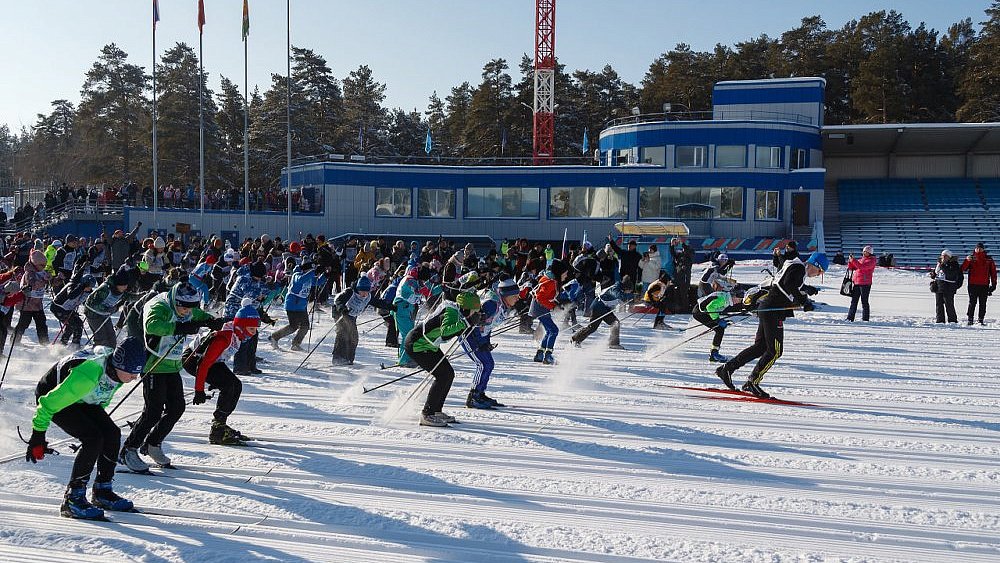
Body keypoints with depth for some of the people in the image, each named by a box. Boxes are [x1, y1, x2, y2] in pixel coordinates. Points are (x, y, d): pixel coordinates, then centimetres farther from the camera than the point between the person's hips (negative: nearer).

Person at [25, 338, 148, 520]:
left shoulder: (117, 368, -16)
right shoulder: (88, 375, -41)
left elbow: (102, 398, 8)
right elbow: (49, 403, -29)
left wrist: (100, 420, 20)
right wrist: (38, 435, -21)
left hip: (82, 399, 8)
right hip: (53, 397, -8)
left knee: (112, 434, -7)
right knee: (93, 438, -23)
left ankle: (102, 492, 8)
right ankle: (72, 499, -13)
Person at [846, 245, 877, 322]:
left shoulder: (871, 261, -6)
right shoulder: (861, 259, 18)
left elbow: (861, 267, -21)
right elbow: (852, 267, 19)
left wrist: (853, 260, -20)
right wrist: (850, 261, 1)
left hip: (865, 283, -8)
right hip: (856, 282, 8)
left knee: (864, 302, -2)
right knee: (854, 301, 8)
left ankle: (865, 319, 3)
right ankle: (850, 318, 12)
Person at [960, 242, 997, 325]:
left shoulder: (989, 259, 7)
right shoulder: (970, 258, 4)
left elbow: (993, 272, 10)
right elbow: (963, 269, -6)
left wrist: (993, 284, 7)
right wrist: (967, 260, -22)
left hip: (984, 285, 1)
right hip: (972, 284, -1)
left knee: (982, 304, 4)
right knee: (972, 303, 0)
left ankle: (981, 320, 9)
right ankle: (970, 319, 4)